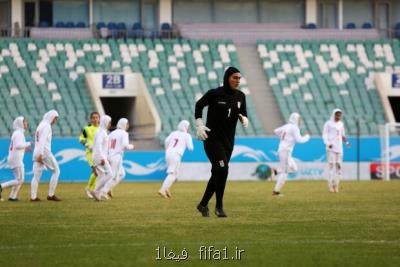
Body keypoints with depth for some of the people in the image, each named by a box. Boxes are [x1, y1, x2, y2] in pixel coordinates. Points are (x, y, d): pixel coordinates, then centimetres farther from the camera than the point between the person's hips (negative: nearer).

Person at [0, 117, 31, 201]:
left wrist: (25, 148, 14)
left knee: (20, 179, 13)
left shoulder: (15, 134, 17)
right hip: (16, 159, -10)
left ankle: (12, 196, 7)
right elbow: (18, 146, -26)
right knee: (19, 180, -8)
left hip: (12, 159, 10)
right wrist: (27, 144, -10)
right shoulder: (19, 133, -12)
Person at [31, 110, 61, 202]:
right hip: (44, 152, -9)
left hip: (37, 152, 9)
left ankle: (33, 197, -2)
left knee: (37, 175, 5)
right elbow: (42, 140, -18)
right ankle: (51, 195, -3)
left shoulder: (40, 125, 19)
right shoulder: (46, 126, -9)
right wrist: (40, 154, -24)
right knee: (56, 171, 1)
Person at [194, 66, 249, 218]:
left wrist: (244, 120, -10)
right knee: (222, 169, -19)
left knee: (217, 173, 9)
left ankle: (203, 204, 25)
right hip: (212, 138, -6)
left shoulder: (240, 96, 2)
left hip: (228, 141, 6)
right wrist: (199, 125, -6)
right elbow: (199, 105, 3)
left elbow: (243, 114, 13)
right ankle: (219, 206, -7)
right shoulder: (214, 94, -11)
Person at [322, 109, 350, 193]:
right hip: (331, 148, -5)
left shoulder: (341, 124, 16)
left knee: (338, 166, 1)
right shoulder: (328, 124, 0)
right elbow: (324, 135, -3)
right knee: (331, 165, -12)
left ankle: (336, 185, 4)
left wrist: (346, 142, 4)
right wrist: (327, 143, -19)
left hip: (339, 148, 5)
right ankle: (330, 185, -12)